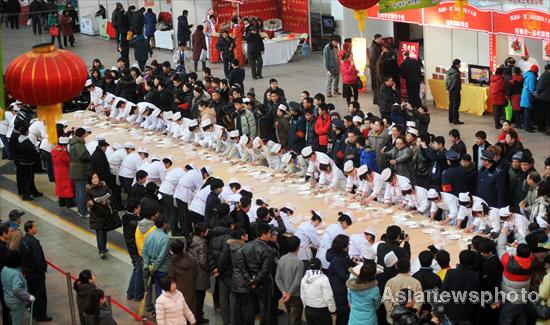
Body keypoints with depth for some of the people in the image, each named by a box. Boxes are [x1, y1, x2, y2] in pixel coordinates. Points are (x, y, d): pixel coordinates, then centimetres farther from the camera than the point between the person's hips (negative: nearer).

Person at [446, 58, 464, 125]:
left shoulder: (449, 71, 9)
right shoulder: (456, 72, -18)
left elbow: (447, 80, 13)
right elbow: (455, 82, -21)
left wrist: (448, 88, 13)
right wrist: (451, 89, -10)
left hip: (451, 91, 9)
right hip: (455, 91, -9)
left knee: (451, 104, 15)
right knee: (456, 105, -5)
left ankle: (451, 119, 20)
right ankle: (455, 120, -4)